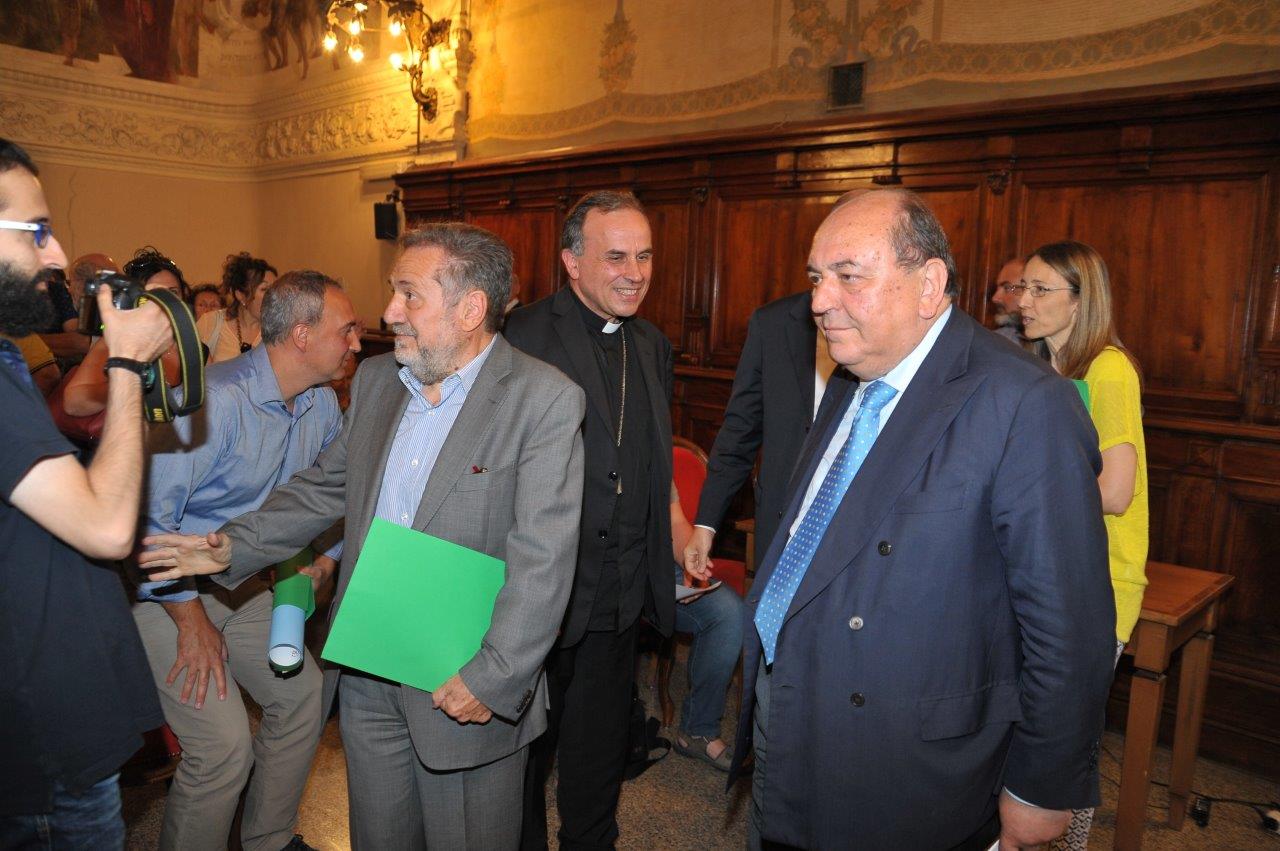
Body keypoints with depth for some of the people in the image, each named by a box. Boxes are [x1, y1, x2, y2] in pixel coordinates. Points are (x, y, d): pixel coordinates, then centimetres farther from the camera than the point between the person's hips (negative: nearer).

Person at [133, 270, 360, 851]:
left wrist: (328, 553, 2)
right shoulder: (216, 400, -27)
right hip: (167, 589, -7)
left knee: (304, 697, 8)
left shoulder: (321, 402, -2)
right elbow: (148, 514, -25)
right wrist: (192, 619, -19)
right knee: (224, 744, -11)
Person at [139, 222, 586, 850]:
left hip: (465, 687, -5)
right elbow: (326, 485, 15)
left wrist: (492, 679, -21)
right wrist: (235, 546, 4)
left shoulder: (545, 401, -17)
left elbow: (542, 558, -20)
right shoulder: (375, 380, 5)